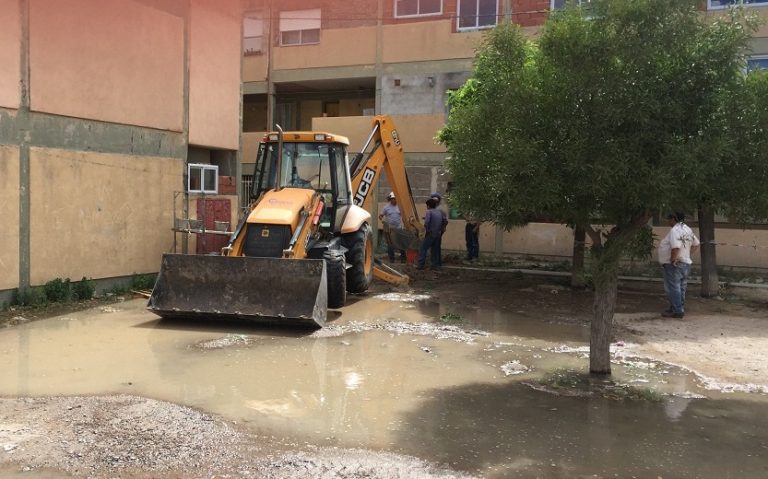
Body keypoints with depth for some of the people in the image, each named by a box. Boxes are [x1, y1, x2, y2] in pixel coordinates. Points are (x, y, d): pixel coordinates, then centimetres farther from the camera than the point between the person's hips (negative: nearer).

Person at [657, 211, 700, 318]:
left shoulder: (675, 230, -18)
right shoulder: (687, 229, 13)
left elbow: (676, 247, -29)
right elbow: (696, 244, 20)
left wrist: (673, 260, -17)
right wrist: (687, 254, 14)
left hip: (674, 265, -10)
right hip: (685, 263, 10)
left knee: (673, 288, -5)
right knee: (681, 288, 15)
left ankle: (677, 311, -6)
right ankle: (680, 309, 23)